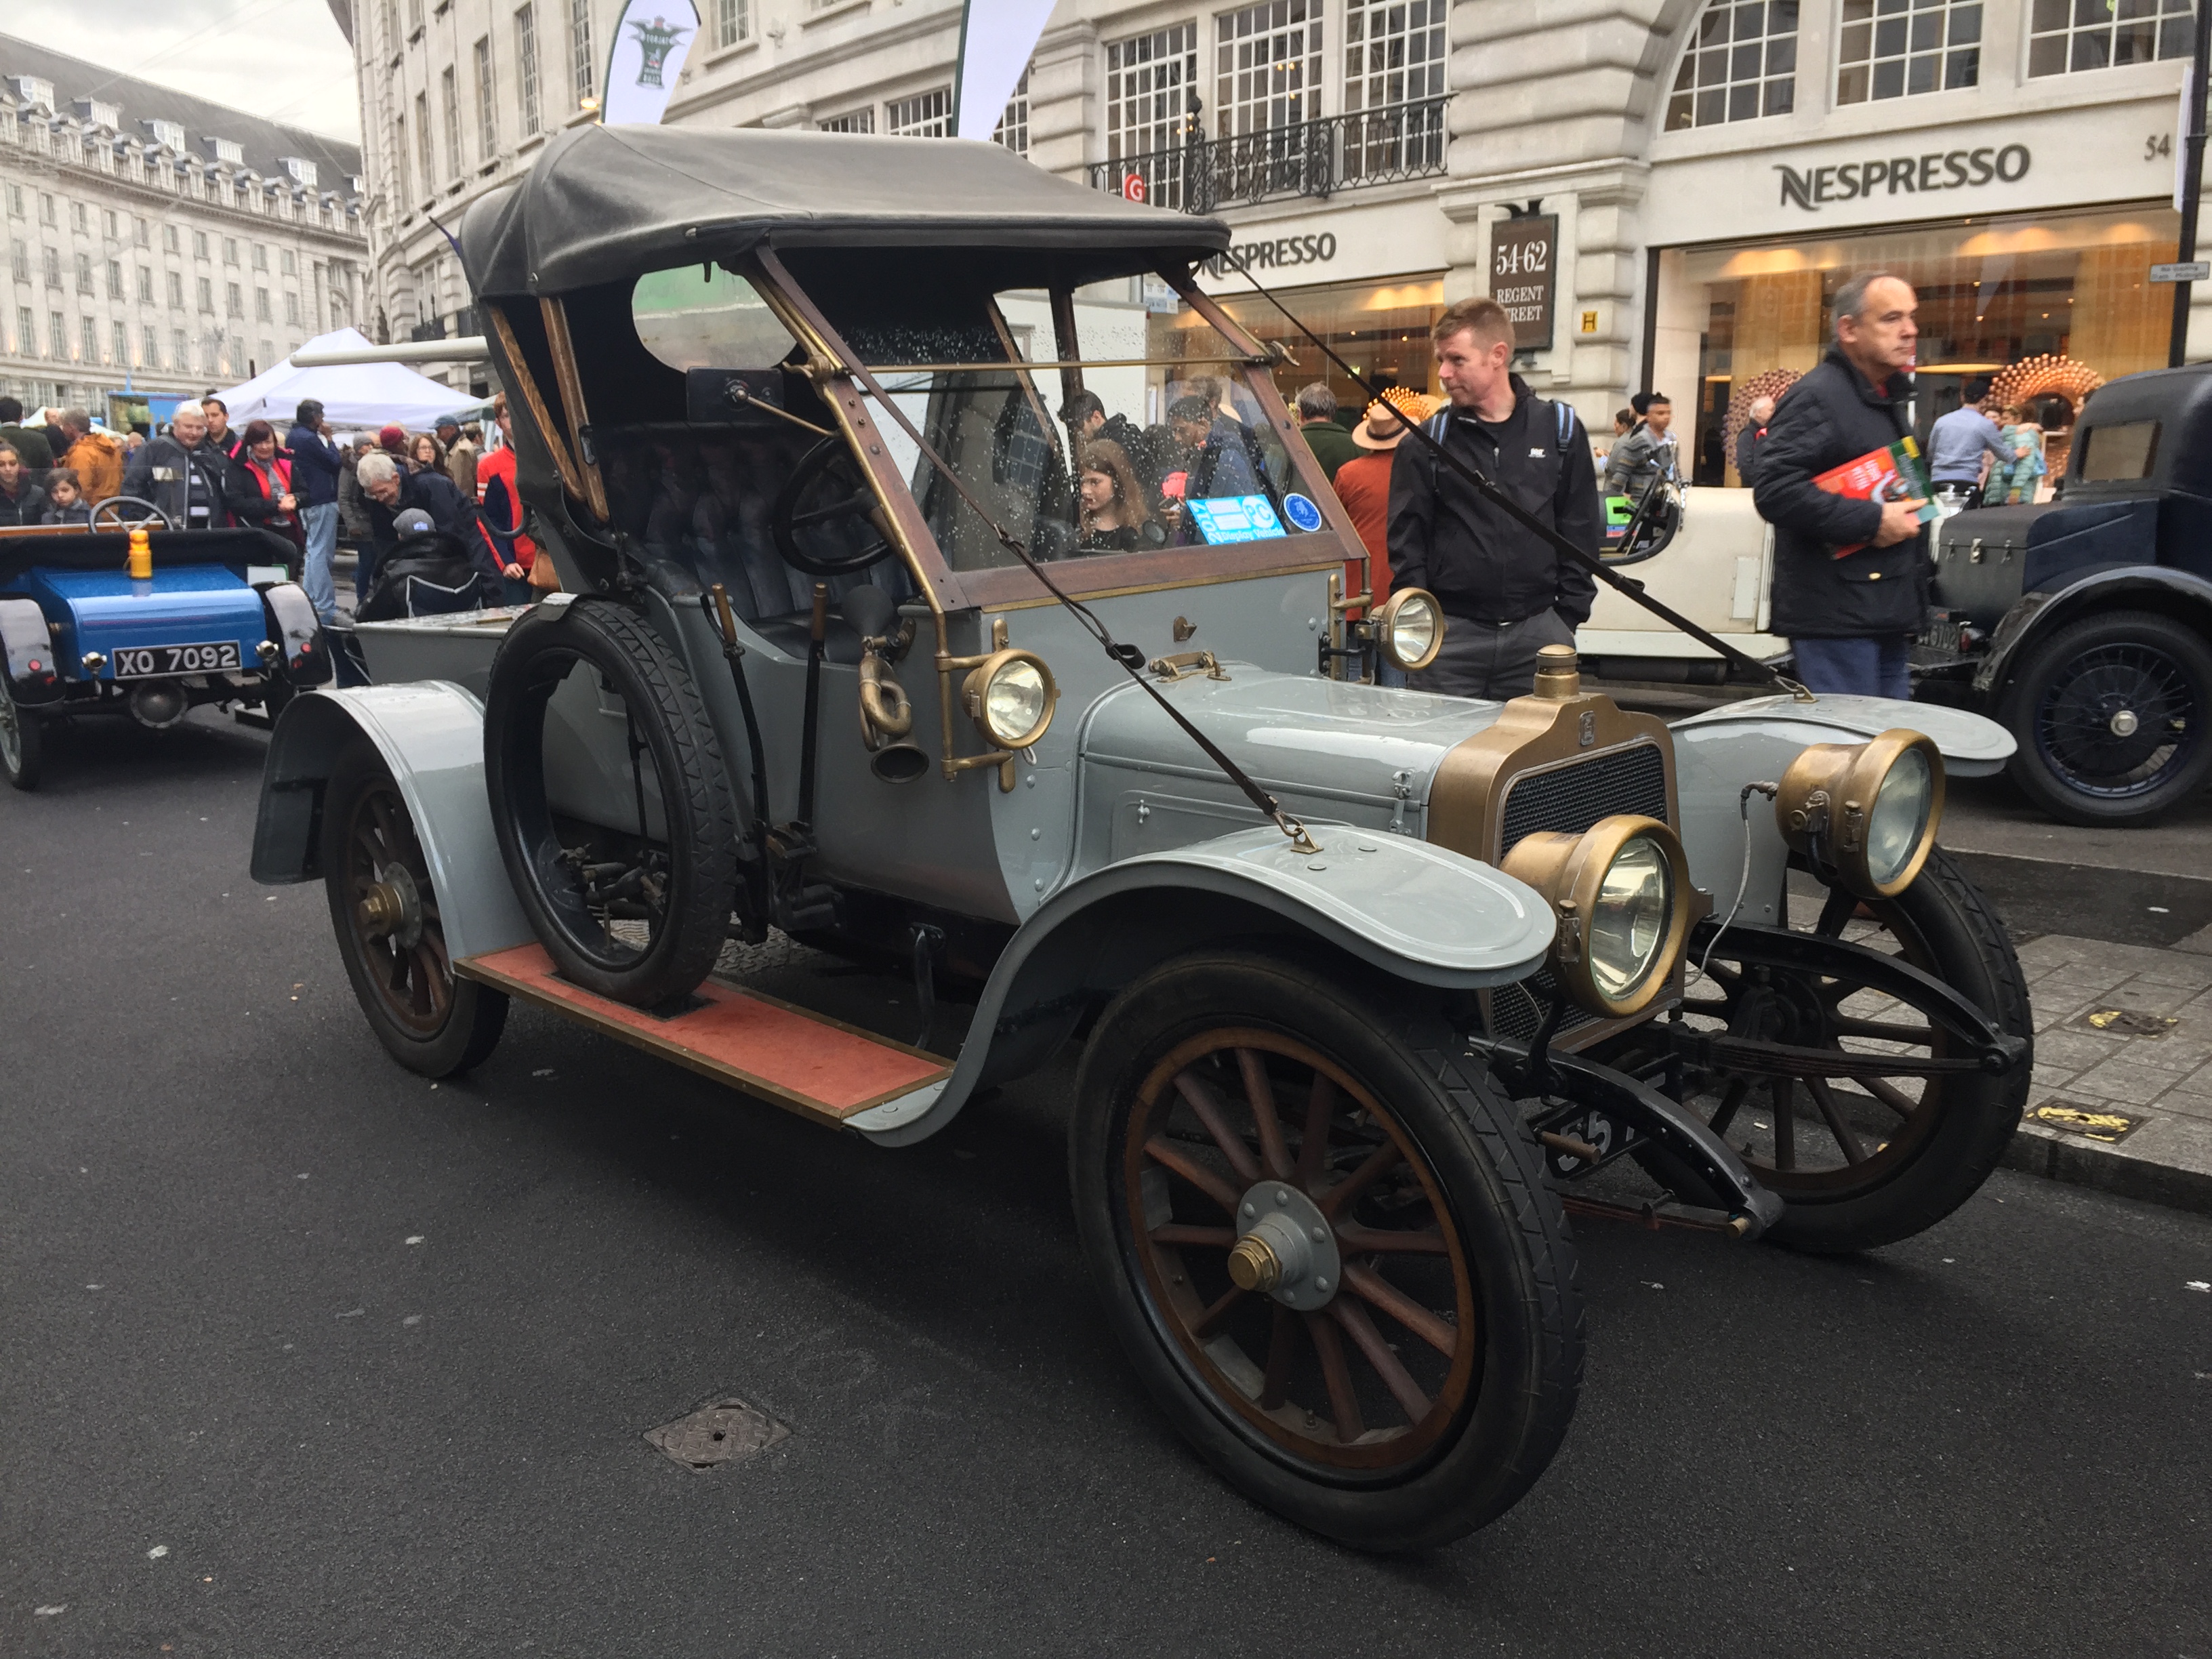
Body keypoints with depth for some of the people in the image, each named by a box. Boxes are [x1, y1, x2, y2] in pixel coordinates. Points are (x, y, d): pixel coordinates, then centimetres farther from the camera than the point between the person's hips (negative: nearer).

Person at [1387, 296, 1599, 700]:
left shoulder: (1560, 429, 6)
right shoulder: (1430, 439, 5)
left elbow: (1580, 532, 8)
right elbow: (1407, 536, 5)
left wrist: (1568, 617, 1)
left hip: (1537, 631, 1)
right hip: (1450, 633, 0)